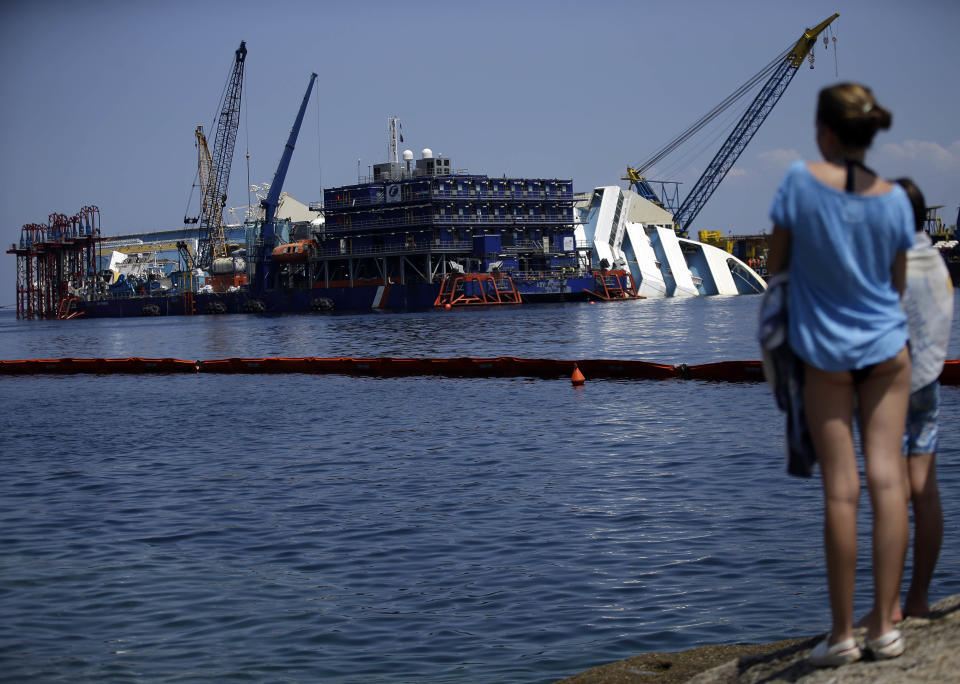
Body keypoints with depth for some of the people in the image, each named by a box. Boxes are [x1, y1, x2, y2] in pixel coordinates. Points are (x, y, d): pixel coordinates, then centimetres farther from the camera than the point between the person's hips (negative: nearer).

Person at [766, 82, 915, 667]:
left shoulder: (801, 181, -12)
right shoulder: (893, 198, -4)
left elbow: (776, 264, -4)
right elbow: (898, 284, 5)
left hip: (825, 349, -2)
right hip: (886, 345, 2)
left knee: (841, 490, -1)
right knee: (888, 477, 2)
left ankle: (843, 634, 5)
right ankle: (885, 624, 3)